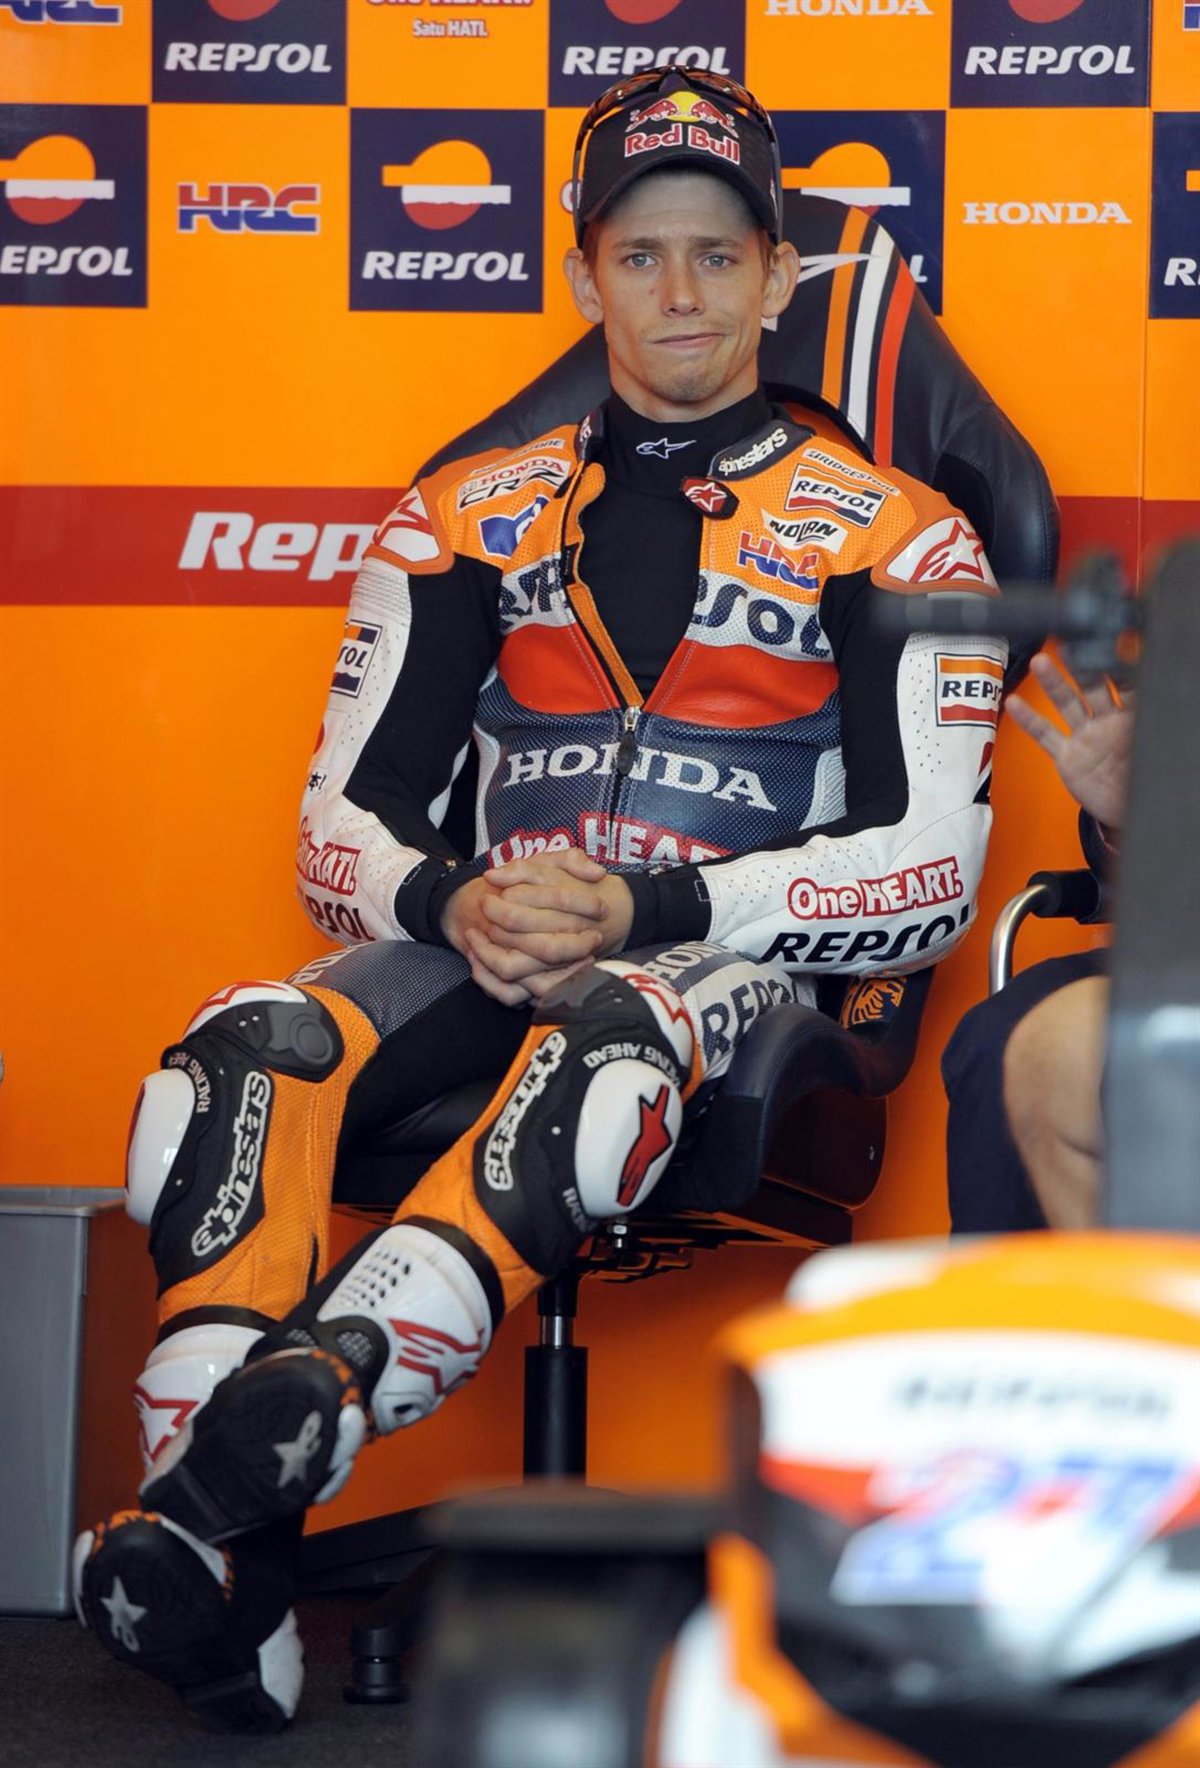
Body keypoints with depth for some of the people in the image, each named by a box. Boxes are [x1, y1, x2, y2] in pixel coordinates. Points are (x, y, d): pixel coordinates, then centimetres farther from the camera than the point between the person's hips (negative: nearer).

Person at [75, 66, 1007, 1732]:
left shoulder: (891, 538, 7)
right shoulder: (471, 519, 18)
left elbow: (934, 867, -4)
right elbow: (343, 816, 13)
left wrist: (650, 911, -17)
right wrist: (452, 902, -12)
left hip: (750, 976, -3)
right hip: (482, 958, 3)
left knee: (608, 1038, -40)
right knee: (244, 1058, -29)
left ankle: (296, 1415, -59)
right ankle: (223, 1592, -43)